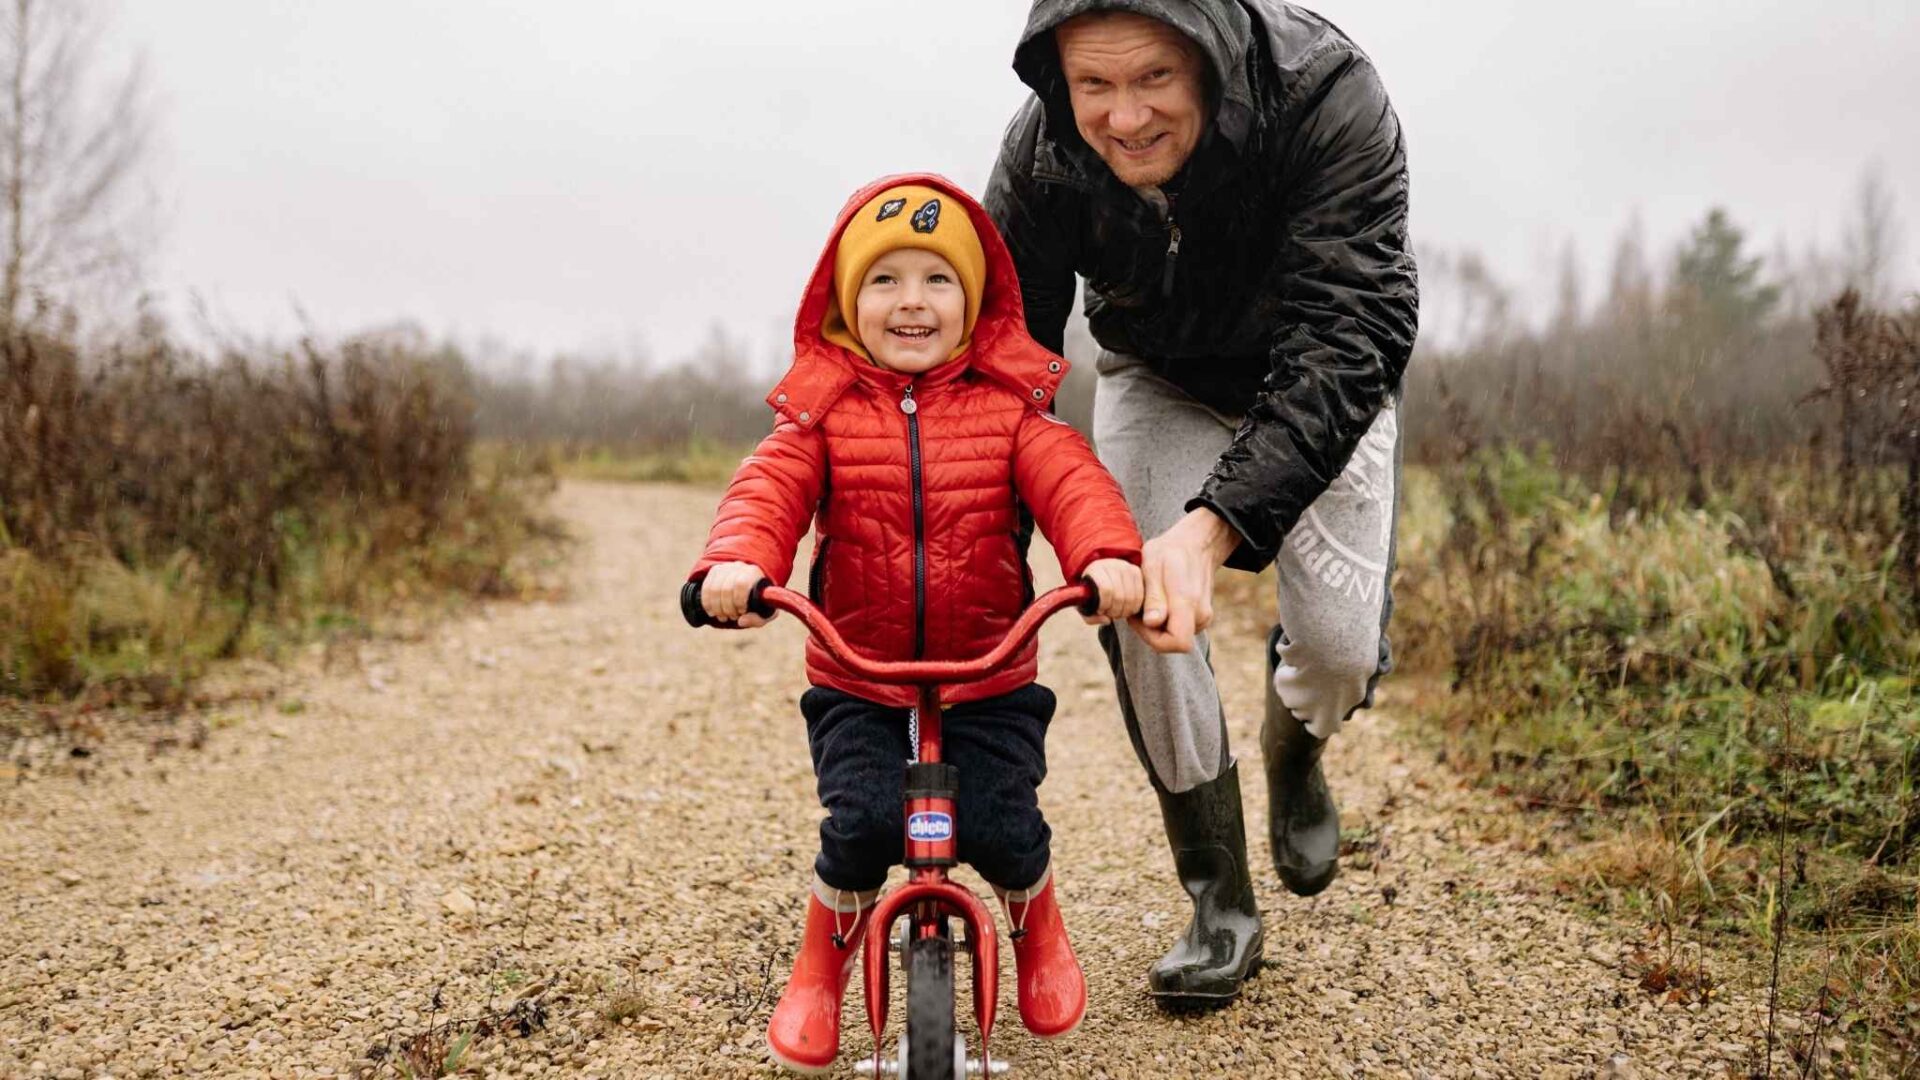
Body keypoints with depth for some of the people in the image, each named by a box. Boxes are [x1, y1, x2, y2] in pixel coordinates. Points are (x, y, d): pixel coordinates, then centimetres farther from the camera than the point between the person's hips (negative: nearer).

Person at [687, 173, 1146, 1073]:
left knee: (1000, 827, -12)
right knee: (863, 823, -19)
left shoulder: (1007, 405, -1)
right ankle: (822, 965, 13)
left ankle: (1036, 928, 27)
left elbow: (1069, 480, -15)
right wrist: (736, 561, -37)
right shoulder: (821, 409, 0)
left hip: (990, 678, 0)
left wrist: (1107, 555, -37)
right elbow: (769, 490, -14)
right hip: (855, 679, 0)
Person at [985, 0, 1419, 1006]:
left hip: (1316, 380, -1)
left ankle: (1294, 750, 27)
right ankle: (1220, 904, 3)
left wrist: (1214, 526, -55)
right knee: (1138, 616, -15)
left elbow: (1346, 339, -43)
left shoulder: (1328, 94, -37)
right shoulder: (1042, 152, -28)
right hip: (1159, 378, 2)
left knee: (1342, 641, -13)